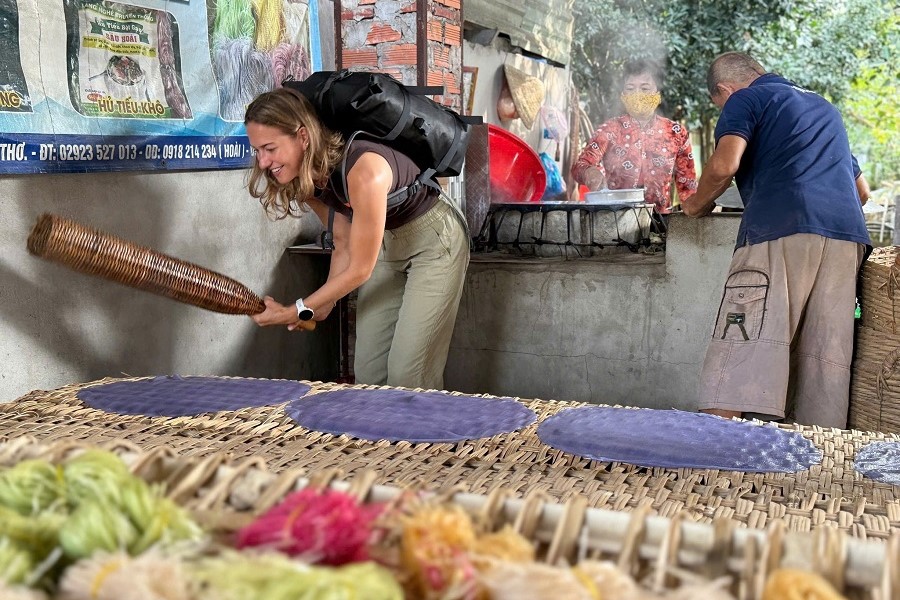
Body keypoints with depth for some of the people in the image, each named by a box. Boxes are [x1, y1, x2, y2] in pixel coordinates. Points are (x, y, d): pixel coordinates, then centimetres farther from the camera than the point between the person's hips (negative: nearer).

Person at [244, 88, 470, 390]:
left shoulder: (363, 171, -35)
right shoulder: (307, 179, -10)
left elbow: (359, 270, -26)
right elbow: (343, 245, 2)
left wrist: (297, 311, -19)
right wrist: (325, 304, -6)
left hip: (434, 241, -7)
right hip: (385, 246, 7)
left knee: (408, 374, -11)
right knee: (367, 371, 4)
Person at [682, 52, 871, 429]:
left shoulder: (744, 100, 12)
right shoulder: (824, 107, 33)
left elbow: (724, 166, -7)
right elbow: (862, 190, 36)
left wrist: (697, 205, 10)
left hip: (778, 230, -6)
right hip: (847, 235, 7)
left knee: (741, 349, -12)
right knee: (827, 359, 3)